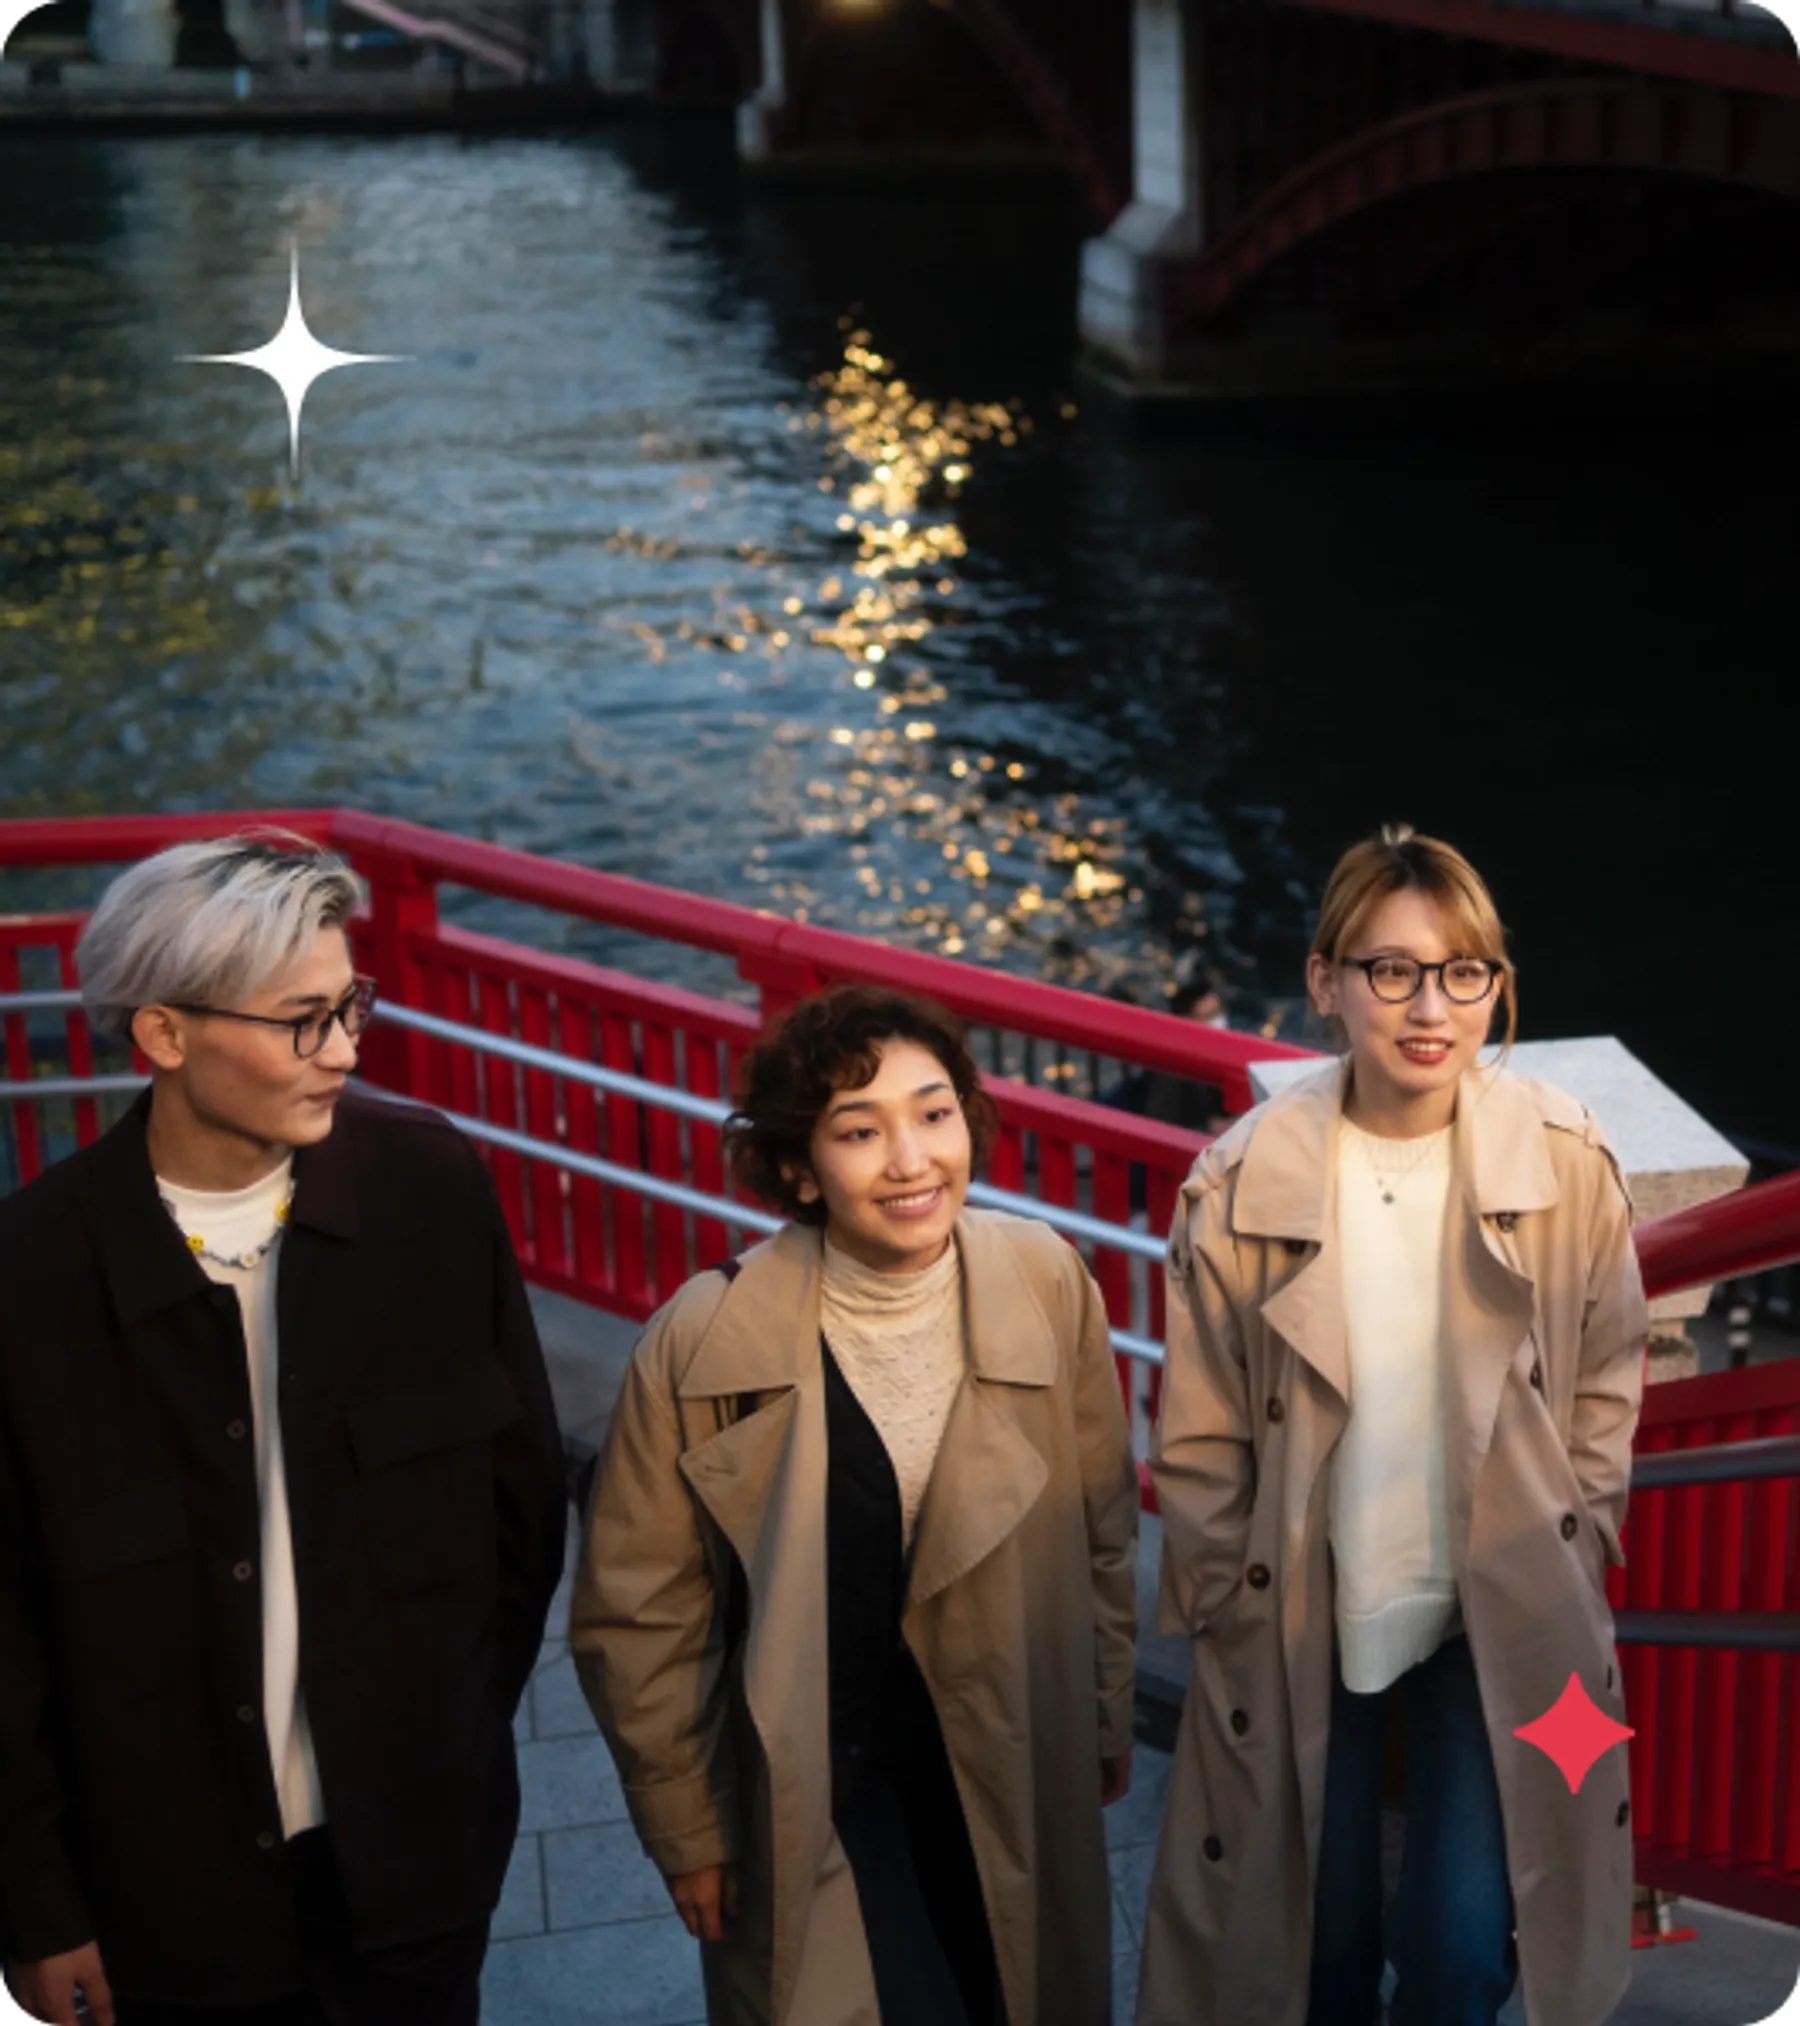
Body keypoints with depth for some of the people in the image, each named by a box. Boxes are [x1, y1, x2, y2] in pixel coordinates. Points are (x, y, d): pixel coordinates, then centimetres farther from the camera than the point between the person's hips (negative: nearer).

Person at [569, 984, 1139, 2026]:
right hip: (809, 1791, -3)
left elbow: (1103, 1528, 4)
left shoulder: (1048, 1284, -11)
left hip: (1016, 1775, 3)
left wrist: (1108, 1718, 11)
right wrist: (688, 1831, -2)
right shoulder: (707, 1341, -19)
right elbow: (636, 1616, -8)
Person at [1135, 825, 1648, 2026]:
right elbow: (1199, 1438, -4)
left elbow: (1606, 1382, 3)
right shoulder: (1244, 1185, -14)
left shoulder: (1566, 1163, -10)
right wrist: (1228, 1611, -3)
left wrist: (1569, 1560, 1)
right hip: (1304, 1623, 0)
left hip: (1503, 1615, 1)